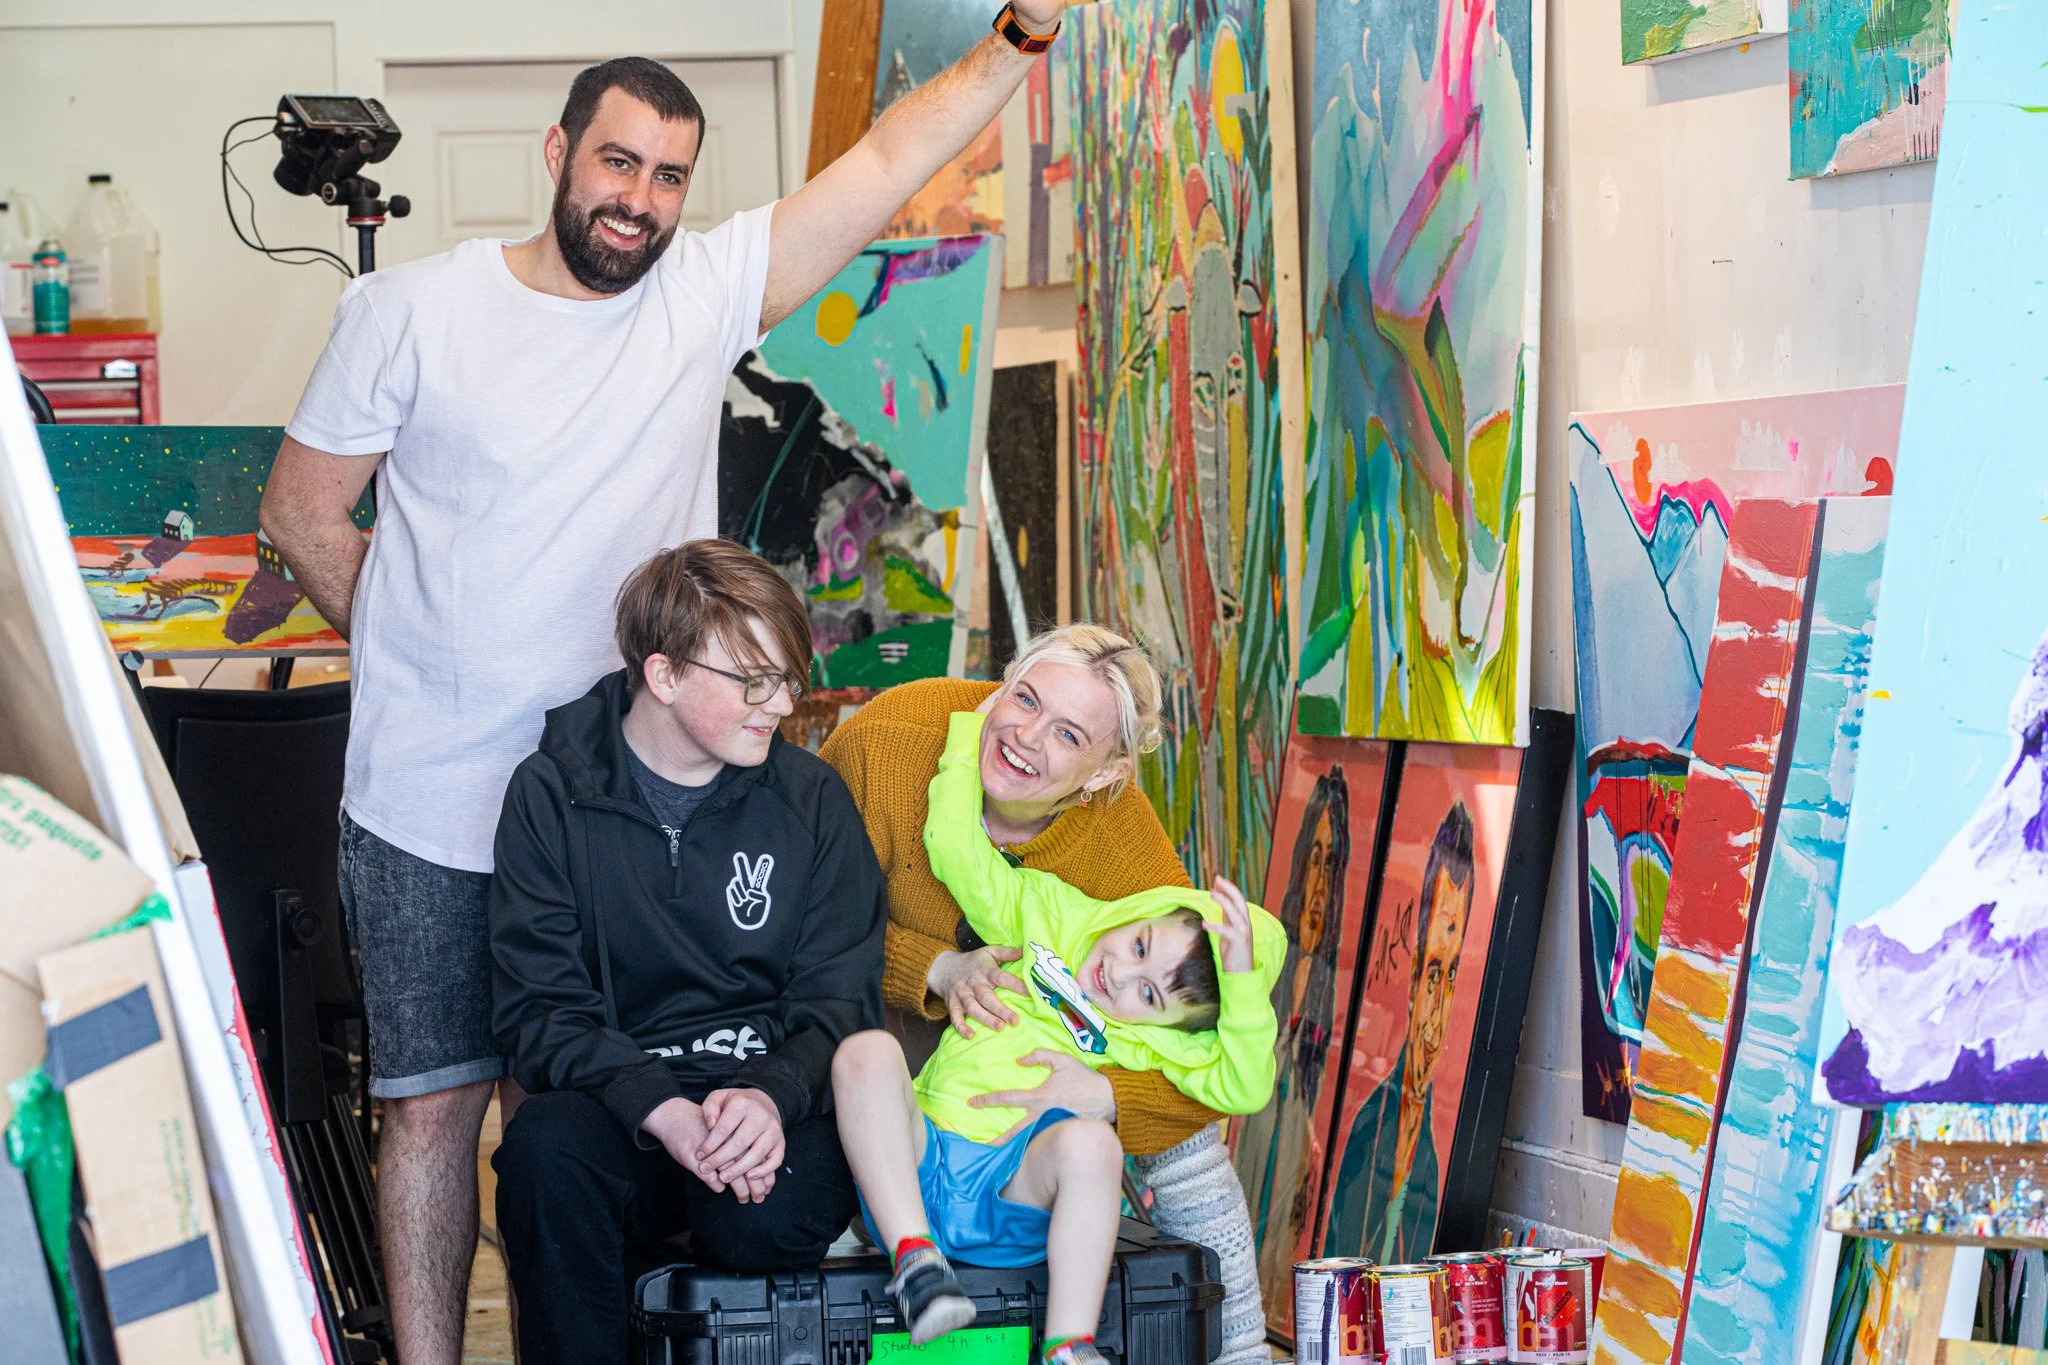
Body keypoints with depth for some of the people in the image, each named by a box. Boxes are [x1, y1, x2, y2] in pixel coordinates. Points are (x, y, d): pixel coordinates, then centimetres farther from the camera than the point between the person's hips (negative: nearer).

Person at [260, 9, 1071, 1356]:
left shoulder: (706, 290, 0)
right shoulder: (411, 310, -5)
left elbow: (888, 159, -2)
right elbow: (303, 509, 3)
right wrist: (425, 655, 2)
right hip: (431, 804, -1)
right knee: (433, 1103, 3)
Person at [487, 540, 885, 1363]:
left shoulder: (811, 799, 7)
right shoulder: (552, 794, 2)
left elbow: (842, 997, 4)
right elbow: (537, 1009, -4)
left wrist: (775, 1094, -19)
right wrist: (659, 1108, -22)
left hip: (769, 1094, 0)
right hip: (617, 1100, 0)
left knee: (771, 1219, -34)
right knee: (544, 1148, -34)